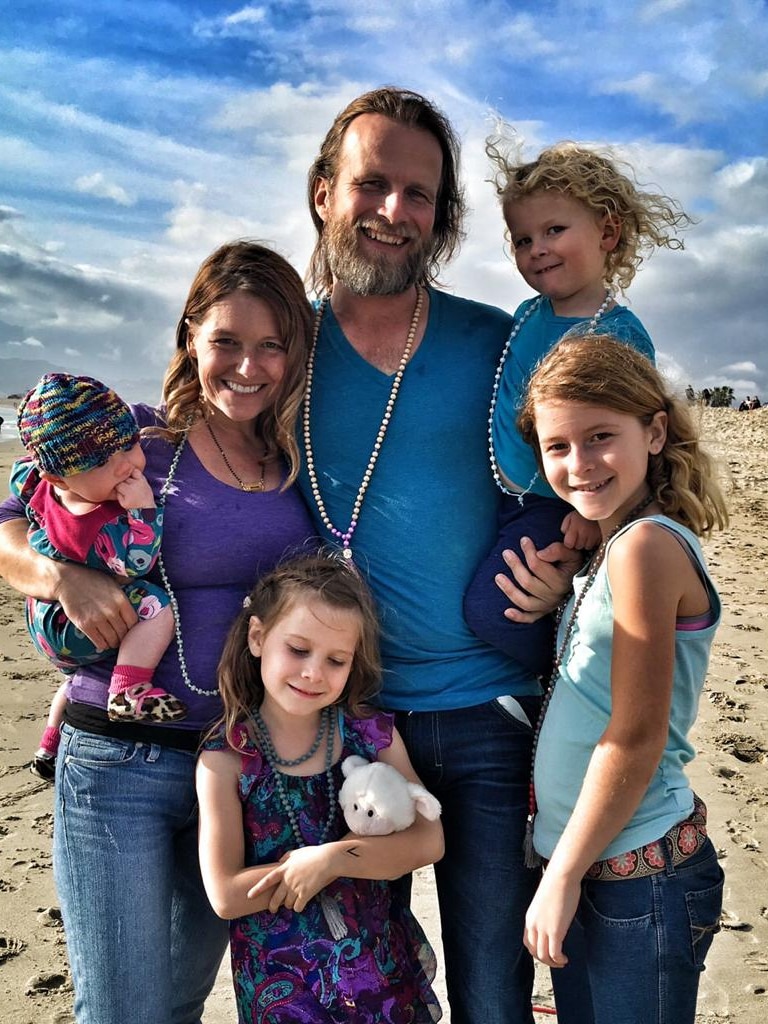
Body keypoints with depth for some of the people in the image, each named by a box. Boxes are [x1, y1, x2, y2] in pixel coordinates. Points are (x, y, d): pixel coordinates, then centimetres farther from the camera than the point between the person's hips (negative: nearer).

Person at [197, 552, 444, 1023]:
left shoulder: (374, 734, -7)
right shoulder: (225, 759, -13)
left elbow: (429, 841, -9)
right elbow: (226, 895, -17)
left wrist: (330, 860, -22)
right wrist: (351, 849, -19)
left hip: (381, 963, 2)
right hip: (281, 982, -2)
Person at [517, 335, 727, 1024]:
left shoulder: (645, 545, -21)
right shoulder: (608, 547, 6)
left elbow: (637, 738, -20)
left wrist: (563, 875, -14)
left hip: (639, 874, -8)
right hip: (591, 862, 8)